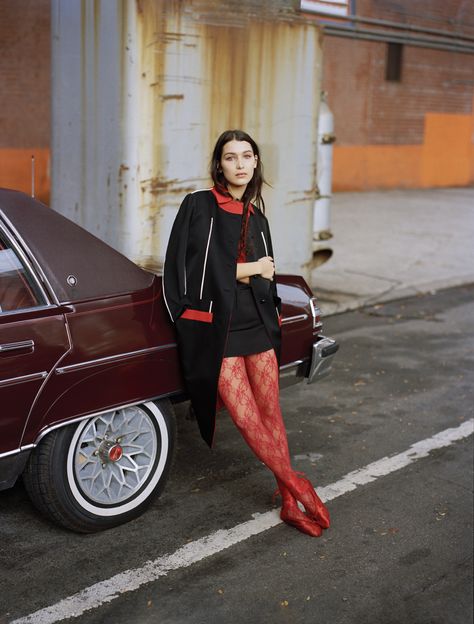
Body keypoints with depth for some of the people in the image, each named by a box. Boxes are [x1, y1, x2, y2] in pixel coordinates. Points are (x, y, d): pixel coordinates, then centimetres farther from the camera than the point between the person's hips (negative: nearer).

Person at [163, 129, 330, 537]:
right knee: (247, 419, -5)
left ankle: (290, 502, 12)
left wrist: (243, 272, -6)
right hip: (217, 327, -4)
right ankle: (297, 486, 8)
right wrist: (246, 269, -5)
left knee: (271, 414, 4)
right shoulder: (199, 206, -2)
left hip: (257, 324, 5)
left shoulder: (257, 218, 13)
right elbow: (185, 268, -9)